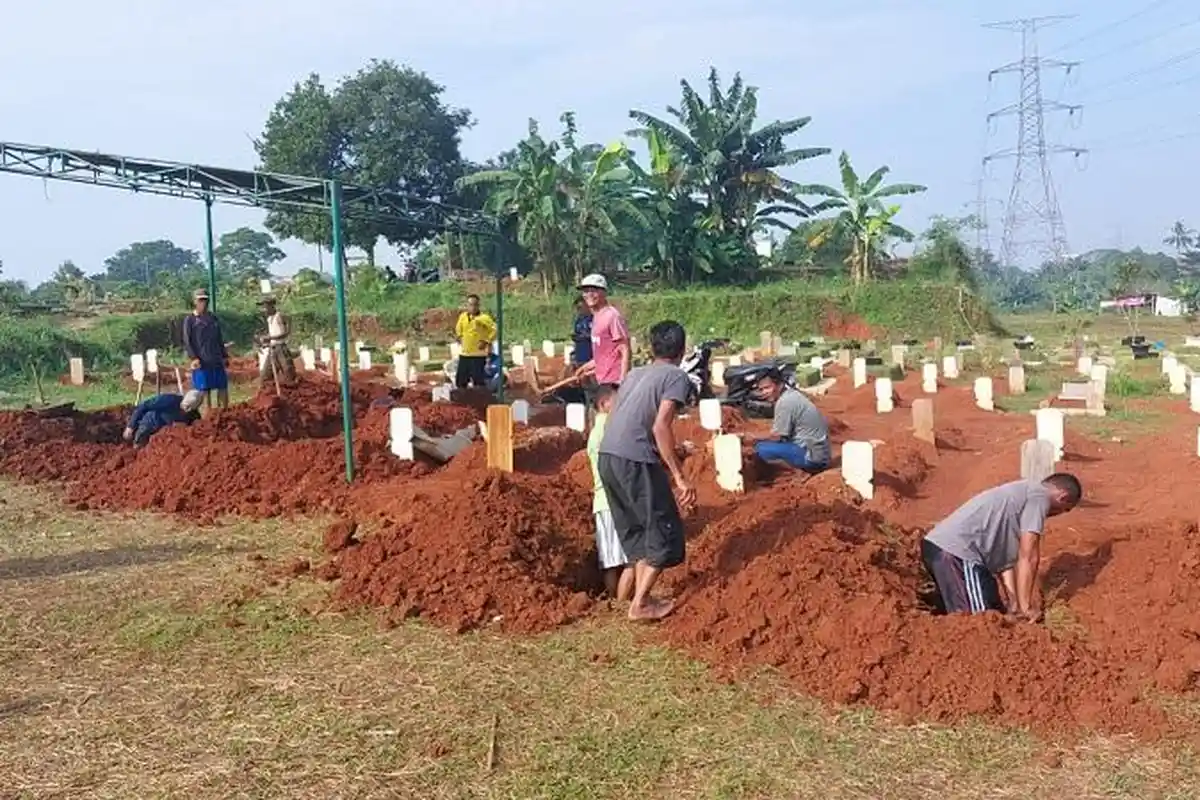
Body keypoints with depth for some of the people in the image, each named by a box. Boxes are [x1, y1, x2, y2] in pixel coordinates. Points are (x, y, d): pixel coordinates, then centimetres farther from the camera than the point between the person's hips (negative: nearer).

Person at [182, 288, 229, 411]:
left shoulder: (213, 317, 14)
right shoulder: (190, 319, -1)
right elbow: (187, 341, -5)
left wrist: (225, 356, 15)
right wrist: (193, 357, -16)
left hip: (217, 359, 5)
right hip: (202, 361, -5)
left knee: (223, 387, 4)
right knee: (205, 389, 0)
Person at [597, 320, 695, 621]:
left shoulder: (635, 374, 23)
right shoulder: (677, 376, 1)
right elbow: (660, 427, -13)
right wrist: (680, 477, -12)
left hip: (606, 457, 8)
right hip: (635, 461, -7)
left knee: (637, 530, 21)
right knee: (665, 531, 5)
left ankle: (642, 595, 24)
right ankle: (640, 603, 4)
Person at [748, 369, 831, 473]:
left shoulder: (784, 402, -18)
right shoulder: (792, 393, 10)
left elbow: (776, 436, -11)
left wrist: (755, 438, 3)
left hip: (812, 456, -10)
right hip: (819, 452, 10)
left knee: (761, 449, -13)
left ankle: (801, 471, -4)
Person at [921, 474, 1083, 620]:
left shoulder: (1023, 492, 27)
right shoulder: (1039, 495, -1)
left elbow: (1005, 554, 21)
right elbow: (1028, 557, -7)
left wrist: (1014, 602, 13)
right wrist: (1025, 607, -2)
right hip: (957, 551, -10)